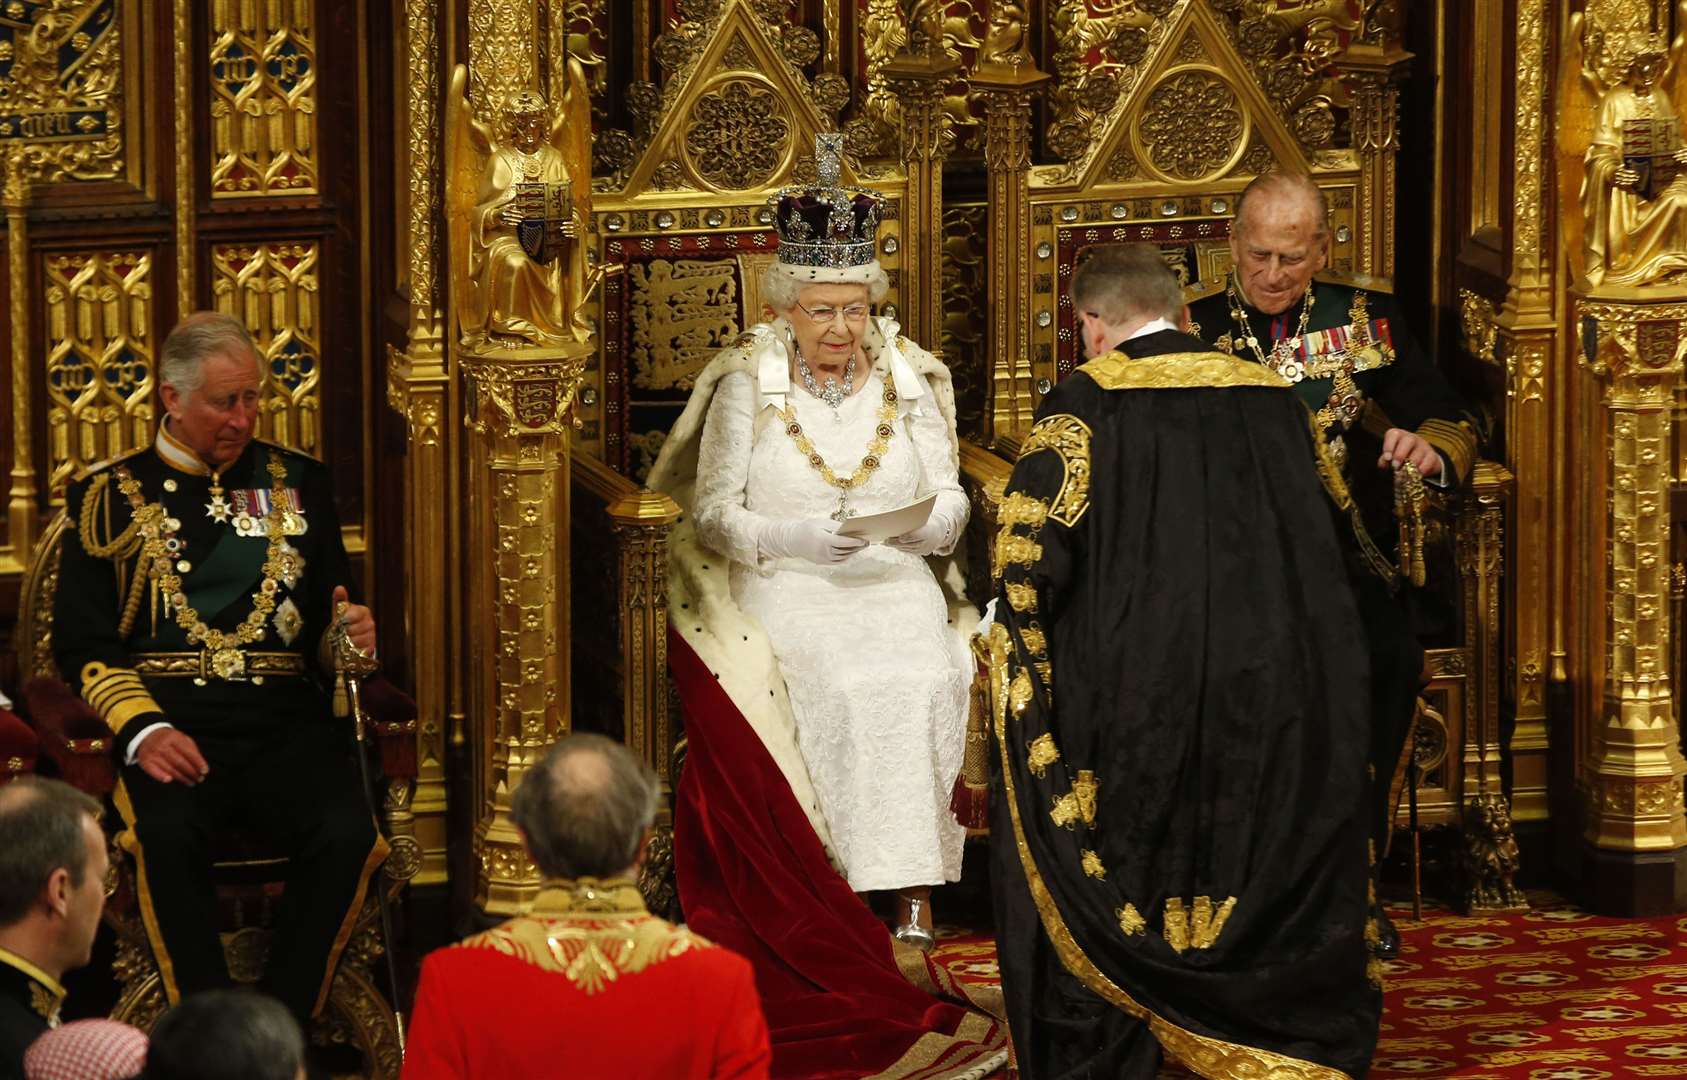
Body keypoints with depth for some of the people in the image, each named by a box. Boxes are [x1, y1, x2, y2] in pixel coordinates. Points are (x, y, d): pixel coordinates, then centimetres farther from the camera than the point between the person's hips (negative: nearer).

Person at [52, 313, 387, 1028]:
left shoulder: (297, 484, 20)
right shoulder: (110, 497, 12)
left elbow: (329, 616, 26)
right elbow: (82, 645, 6)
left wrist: (349, 636, -1)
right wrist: (142, 730, -13)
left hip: (284, 722, 2)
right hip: (169, 721, -2)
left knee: (346, 834, -30)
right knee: (168, 834, -36)